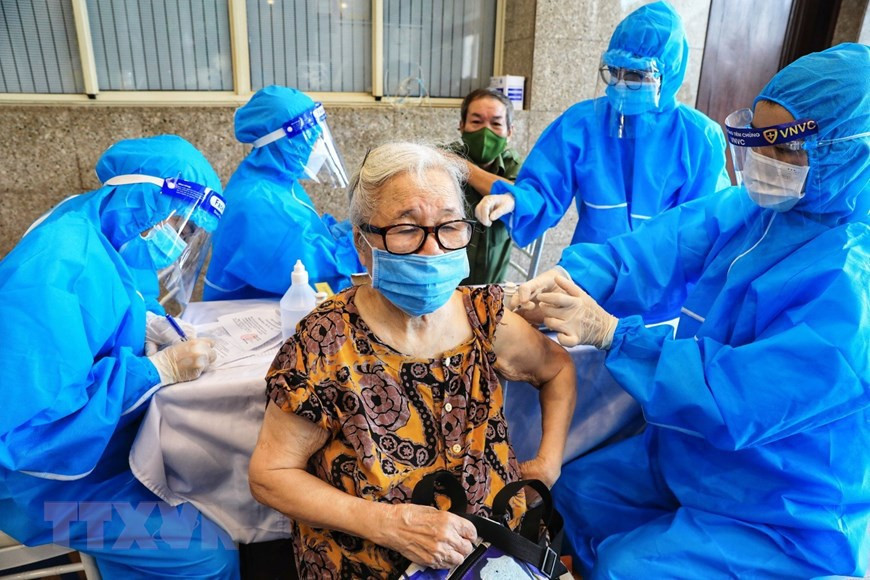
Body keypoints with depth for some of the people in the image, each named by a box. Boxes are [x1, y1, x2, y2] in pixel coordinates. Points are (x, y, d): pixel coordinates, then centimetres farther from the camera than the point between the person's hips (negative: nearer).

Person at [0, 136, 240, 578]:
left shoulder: (100, 230, -2)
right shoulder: (52, 274, -31)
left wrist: (147, 321, -4)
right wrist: (159, 370, -30)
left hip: (105, 440, 9)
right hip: (48, 478, -9)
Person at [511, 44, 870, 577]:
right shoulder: (756, 208, -7)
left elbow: (737, 397, -32)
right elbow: (657, 249, -17)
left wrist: (611, 333, -33)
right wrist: (566, 280, -34)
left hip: (789, 518, -7)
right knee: (575, 491, 11)